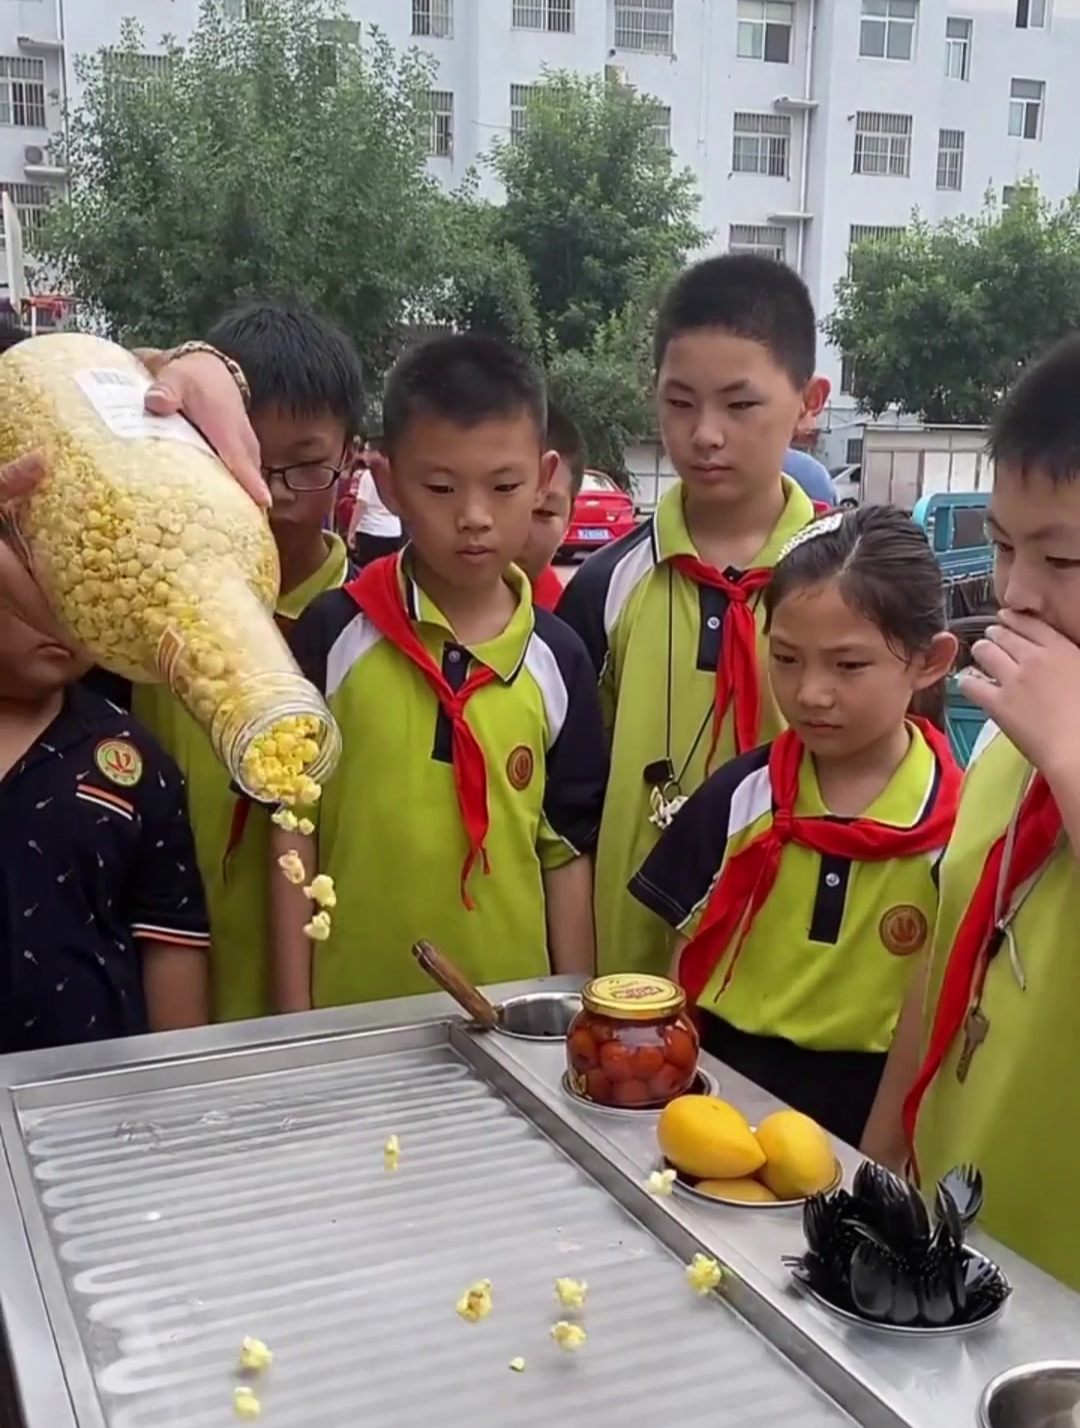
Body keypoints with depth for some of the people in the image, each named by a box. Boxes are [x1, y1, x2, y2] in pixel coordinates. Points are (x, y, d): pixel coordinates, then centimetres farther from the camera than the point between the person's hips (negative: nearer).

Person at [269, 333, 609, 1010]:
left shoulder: (559, 659, -2)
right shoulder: (334, 633, -8)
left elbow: (567, 851, 3)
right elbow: (293, 825, -3)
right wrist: (295, 1012, -4)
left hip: (511, 1009, 2)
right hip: (352, 1011, -1)